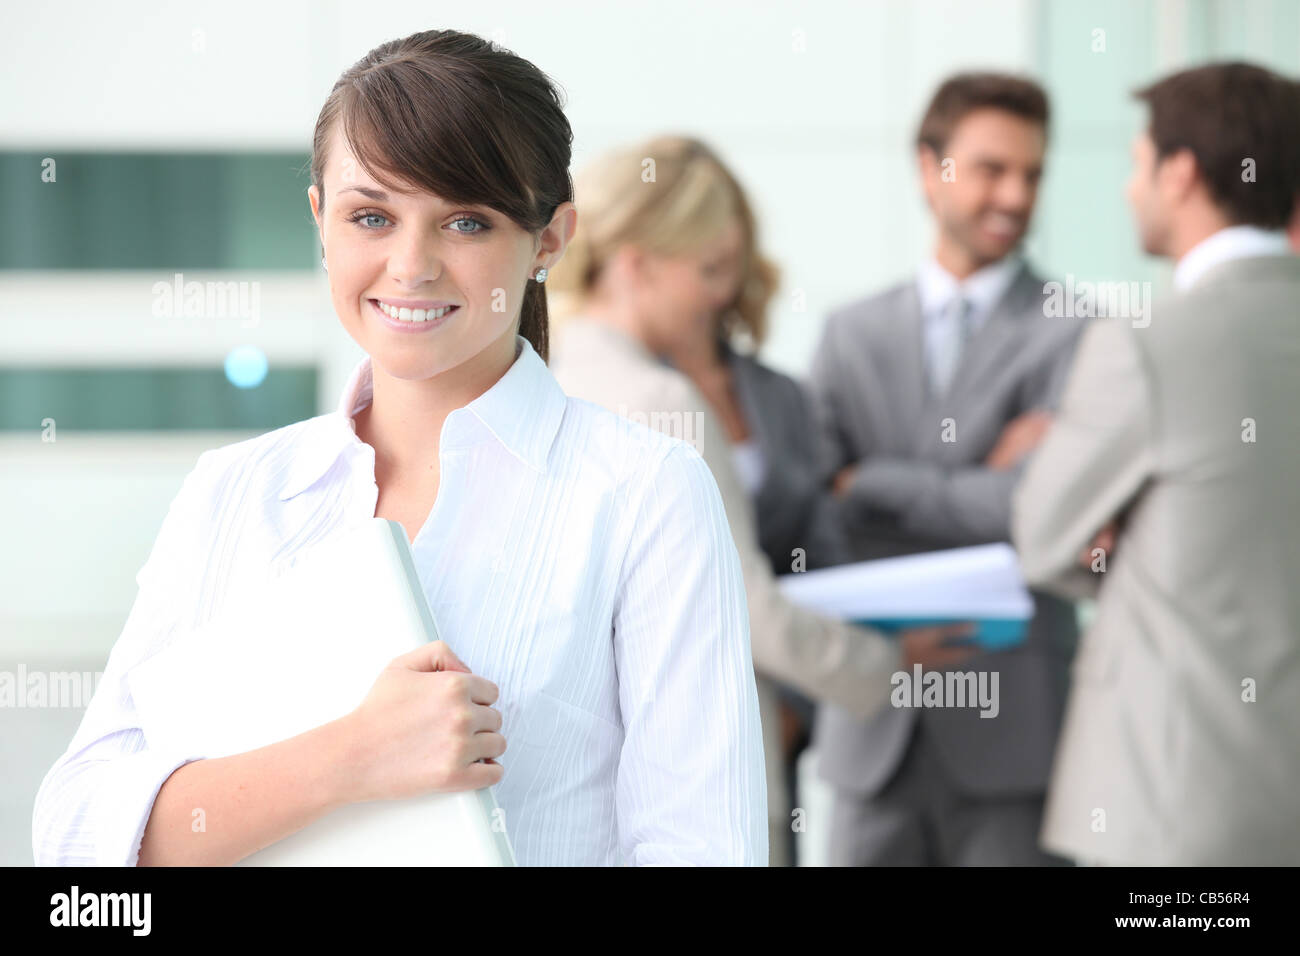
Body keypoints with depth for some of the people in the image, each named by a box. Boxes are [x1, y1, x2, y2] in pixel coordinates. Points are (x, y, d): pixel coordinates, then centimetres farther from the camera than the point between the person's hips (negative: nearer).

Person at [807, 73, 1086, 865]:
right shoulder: (853, 334, 11)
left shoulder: (1073, 336, -2)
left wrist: (870, 482, -5)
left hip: (1008, 731, -3)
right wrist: (972, 485, -12)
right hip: (875, 732, 3)